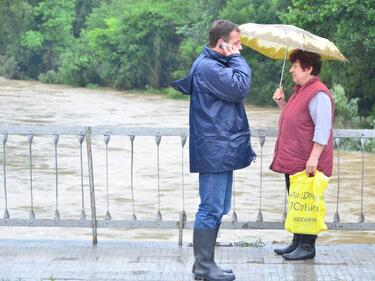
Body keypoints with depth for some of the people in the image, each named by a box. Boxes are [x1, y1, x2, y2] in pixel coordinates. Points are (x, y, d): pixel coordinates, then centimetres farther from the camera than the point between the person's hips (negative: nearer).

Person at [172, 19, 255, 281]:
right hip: (214, 150, -11)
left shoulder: (215, 64, 17)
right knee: (211, 209, -5)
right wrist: (236, 58, -12)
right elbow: (240, 87, -21)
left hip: (222, 150, 11)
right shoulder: (207, 67, -15)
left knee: (216, 209, 15)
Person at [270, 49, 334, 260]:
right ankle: (297, 243, 24)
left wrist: (314, 157, -26)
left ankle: (307, 247, 4)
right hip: (293, 162, 10)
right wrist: (282, 104, 12)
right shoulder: (301, 91, 16)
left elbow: (323, 129, -23)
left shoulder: (318, 94, -17)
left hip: (306, 165, -10)